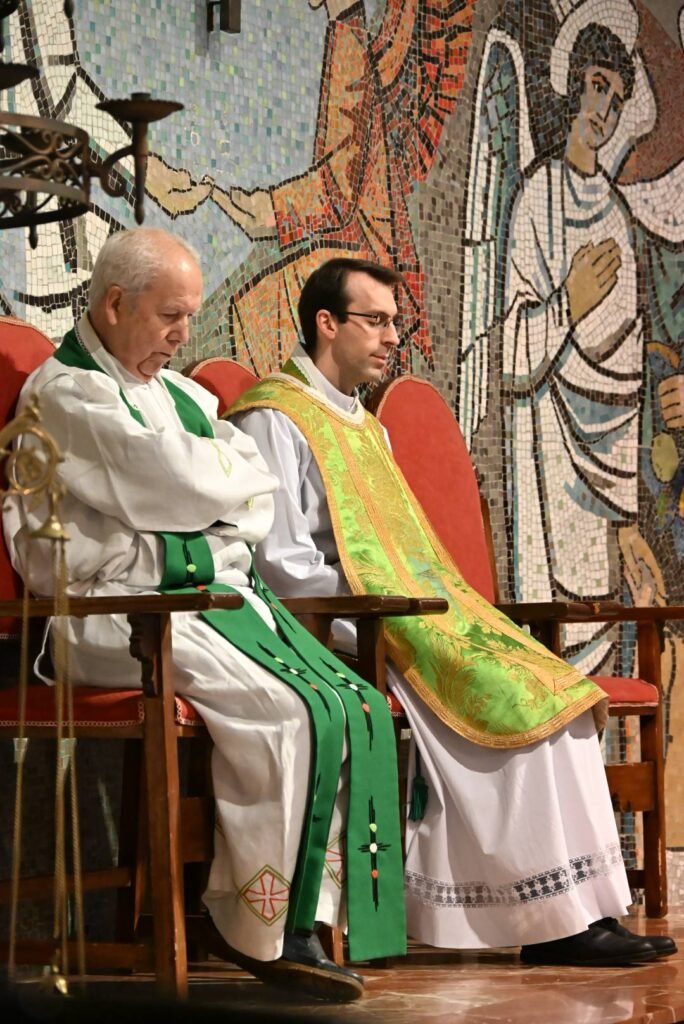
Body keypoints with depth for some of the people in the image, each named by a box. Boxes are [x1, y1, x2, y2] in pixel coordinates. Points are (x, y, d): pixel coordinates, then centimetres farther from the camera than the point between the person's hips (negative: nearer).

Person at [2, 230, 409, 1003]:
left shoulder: (178, 391, 23)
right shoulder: (64, 393, -5)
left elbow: (258, 498, 15)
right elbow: (185, 484, -13)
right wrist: (233, 466, 8)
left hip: (214, 593, 8)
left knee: (356, 706, -14)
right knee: (284, 711, -28)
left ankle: (298, 924, -15)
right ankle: (263, 929, -15)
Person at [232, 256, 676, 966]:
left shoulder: (364, 426, 27)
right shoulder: (275, 419, -3)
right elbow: (283, 564, -13)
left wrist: (446, 608, 5)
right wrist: (380, 623, -16)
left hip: (409, 617, 9)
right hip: (340, 636, -9)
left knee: (549, 691, -13)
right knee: (504, 695, -25)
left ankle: (578, 913, -22)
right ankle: (558, 920, -21)